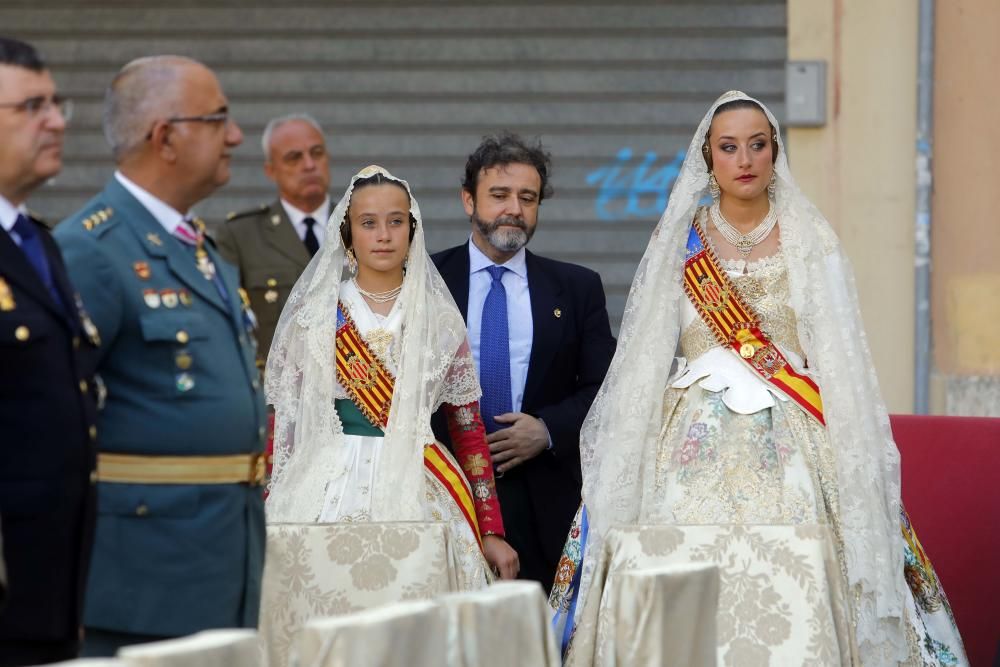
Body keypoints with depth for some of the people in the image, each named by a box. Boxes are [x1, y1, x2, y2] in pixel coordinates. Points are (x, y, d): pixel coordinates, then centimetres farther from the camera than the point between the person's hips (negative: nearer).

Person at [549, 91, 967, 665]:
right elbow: (647, 356, 11)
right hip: (697, 443, 1)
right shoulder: (679, 243, 8)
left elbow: (839, 355, 4)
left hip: (793, 445, -1)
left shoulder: (811, 240, 6)